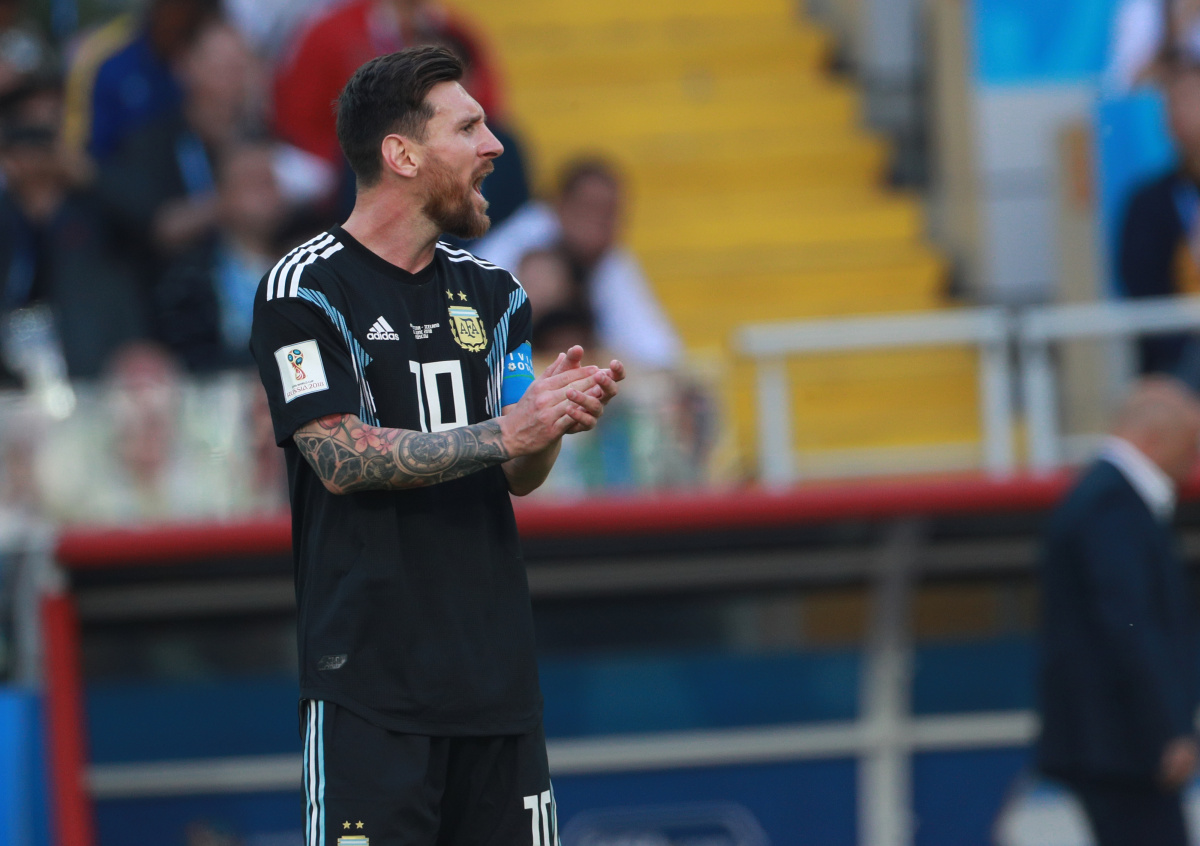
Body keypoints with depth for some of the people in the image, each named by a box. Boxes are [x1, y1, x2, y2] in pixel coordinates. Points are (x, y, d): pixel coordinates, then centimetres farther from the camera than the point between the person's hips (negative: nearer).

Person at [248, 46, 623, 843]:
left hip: (499, 673, 6)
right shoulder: (305, 290, -4)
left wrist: (553, 414, -13)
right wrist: (506, 432, -21)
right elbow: (343, 459, -15)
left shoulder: (492, 293, 15)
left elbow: (519, 477, 9)